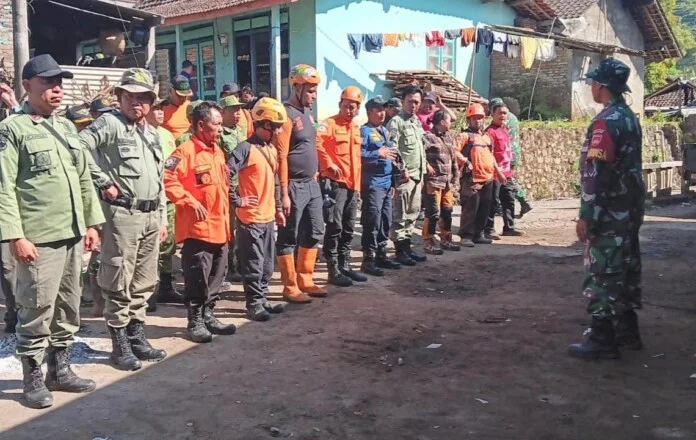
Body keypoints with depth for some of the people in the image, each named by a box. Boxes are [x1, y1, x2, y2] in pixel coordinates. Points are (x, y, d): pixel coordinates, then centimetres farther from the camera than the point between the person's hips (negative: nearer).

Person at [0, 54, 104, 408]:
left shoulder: (67, 127, 15)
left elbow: (84, 177, 19)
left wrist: (91, 222, 14)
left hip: (72, 235, 7)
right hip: (37, 238, -7)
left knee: (68, 308, 14)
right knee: (36, 311, 0)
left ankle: (60, 370, 27)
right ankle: (33, 379, 14)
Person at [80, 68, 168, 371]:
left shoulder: (153, 133, 18)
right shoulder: (109, 123, -5)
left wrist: (162, 218, 18)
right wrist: (102, 180, -15)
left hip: (150, 215, 7)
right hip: (121, 214, -7)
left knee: (144, 282, 13)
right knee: (119, 283, -1)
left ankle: (137, 335, 24)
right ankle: (120, 344, 8)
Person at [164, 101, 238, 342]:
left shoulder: (218, 151, 16)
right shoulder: (186, 150, -11)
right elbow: (168, 180, -20)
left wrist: (226, 214, 19)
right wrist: (189, 201, -21)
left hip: (220, 226, 8)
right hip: (198, 227, -8)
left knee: (216, 275, 14)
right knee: (197, 277, -1)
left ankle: (208, 315, 25)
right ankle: (195, 320, 10)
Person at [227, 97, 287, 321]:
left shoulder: (271, 149, 14)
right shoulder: (246, 148, -14)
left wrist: (278, 208, 20)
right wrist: (237, 200, -16)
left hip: (268, 217, 8)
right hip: (250, 218, -8)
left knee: (267, 263, 15)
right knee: (254, 264, -1)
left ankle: (262, 298, 26)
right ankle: (254, 304, 8)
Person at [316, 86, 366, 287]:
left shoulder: (356, 128, 17)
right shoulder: (330, 123, -7)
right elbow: (317, 143, -25)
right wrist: (329, 164, -22)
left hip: (352, 185, 8)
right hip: (335, 183, -8)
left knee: (348, 228, 12)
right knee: (335, 227, -6)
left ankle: (345, 266, 21)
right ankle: (333, 270, -1)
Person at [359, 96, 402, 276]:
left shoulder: (385, 131, 19)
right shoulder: (364, 131, -6)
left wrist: (393, 181, 21)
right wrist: (378, 153, -17)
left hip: (387, 183, 9)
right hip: (372, 184, -8)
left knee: (385, 221, 12)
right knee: (372, 222, -8)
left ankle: (381, 255, 22)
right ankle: (368, 260, -3)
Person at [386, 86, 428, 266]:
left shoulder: (417, 122, 18)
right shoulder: (396, 122, -8)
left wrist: (422, 173, 19)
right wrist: (402, 170, -18)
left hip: (416, 175, 9)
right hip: (404, 175, -9)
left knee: (412, 214, 13)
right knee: (400, 215, -4)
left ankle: (407, 247, 21)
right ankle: (400, 251, 2)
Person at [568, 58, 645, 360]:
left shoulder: (605, 121, -17)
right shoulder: (631, 118, 13)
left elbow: (596, 173, -22)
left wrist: (586, 215, -20)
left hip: (609, 212, -10)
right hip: (631, 207, 10)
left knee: (602, 273, -5)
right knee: (626, 269, 15)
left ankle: (602, 341, -1)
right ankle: (627, 331, 25)